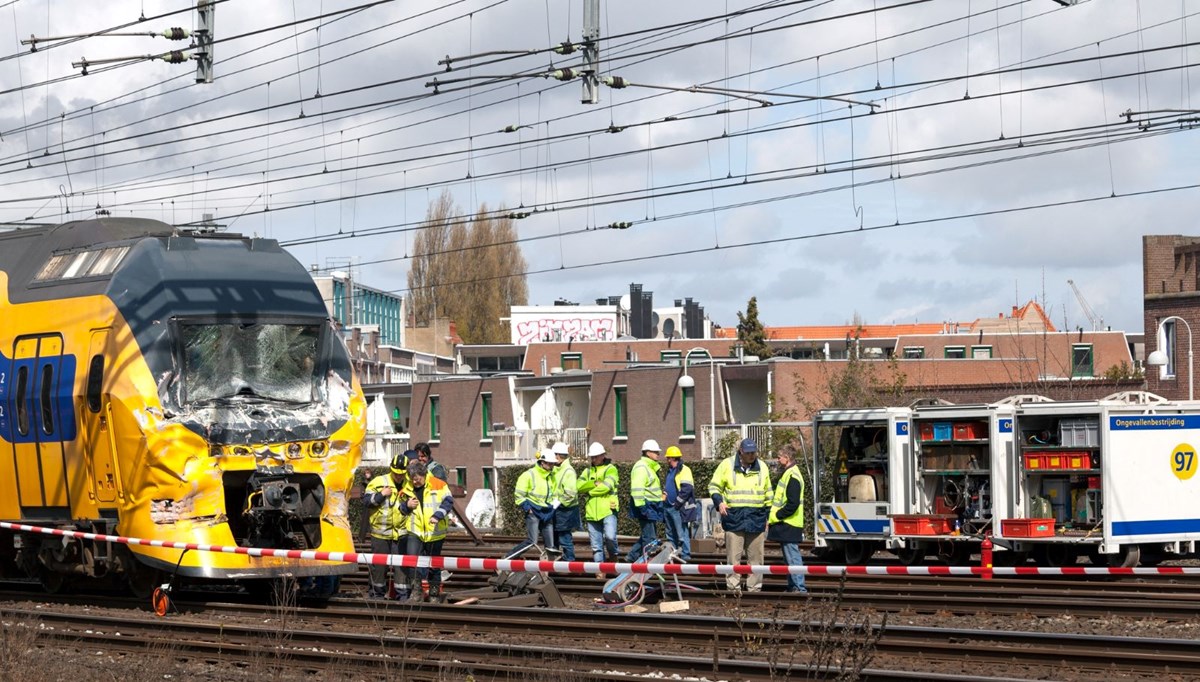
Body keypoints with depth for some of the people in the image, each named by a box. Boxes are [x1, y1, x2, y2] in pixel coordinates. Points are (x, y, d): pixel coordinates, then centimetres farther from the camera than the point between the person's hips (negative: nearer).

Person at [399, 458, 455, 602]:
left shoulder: (438, 485, -5)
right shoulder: (407, 489, 7)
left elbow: (448, 502, -9)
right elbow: (401, 509, 18)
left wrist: (438, 515, -24)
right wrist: (406, 506, -6)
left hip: (434, 532, -2)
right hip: (415, 532, 2)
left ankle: (434, 594, 21)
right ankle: (416, 591, -14)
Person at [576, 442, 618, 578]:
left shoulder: (610, 469, 4)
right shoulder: (588, 471, 19)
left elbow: (606, 486, -13)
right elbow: (579, 486, 2)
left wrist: (588, 491, -5)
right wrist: (594, 483, -11)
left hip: (608, 510, -5)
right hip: (592, 512, 5)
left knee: (610, 537, -24)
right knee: (596, 545, 5)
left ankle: (613, 558, 2)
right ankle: (600, 571, 11)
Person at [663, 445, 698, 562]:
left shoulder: (684, 470, -11)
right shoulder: (670, 470, 18)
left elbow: (686, 489, -19)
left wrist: (677, 503, -18)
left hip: (679, 508, -10)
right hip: (669, 507, 10)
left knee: (682, 534, -9)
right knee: (670, 534, 14)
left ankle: (685, 555, -8)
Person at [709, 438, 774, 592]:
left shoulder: (762, 467, 11)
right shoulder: (727, 465, 2)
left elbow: (768, 494, 20)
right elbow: (714, 487, 7)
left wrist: (768, 516, 17)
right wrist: (719, 502, -10)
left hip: (756, 520, 3)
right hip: (734, 518, -3)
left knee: (755, 557, 4)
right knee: (733, 556, -3)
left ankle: (754, 588, 9)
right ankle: (733, 588, 0)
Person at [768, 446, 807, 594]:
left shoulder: (792, 477, -16)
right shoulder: (789, 474, 17)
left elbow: (792, 504, -23)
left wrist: (776, 516, -16)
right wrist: (774, 516, 14)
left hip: (789, 525, -11)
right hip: (787, 525, 11)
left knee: (792, 556, -9)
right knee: (790, 557, 14)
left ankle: (799, 587, -9)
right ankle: (793, 586, 19)